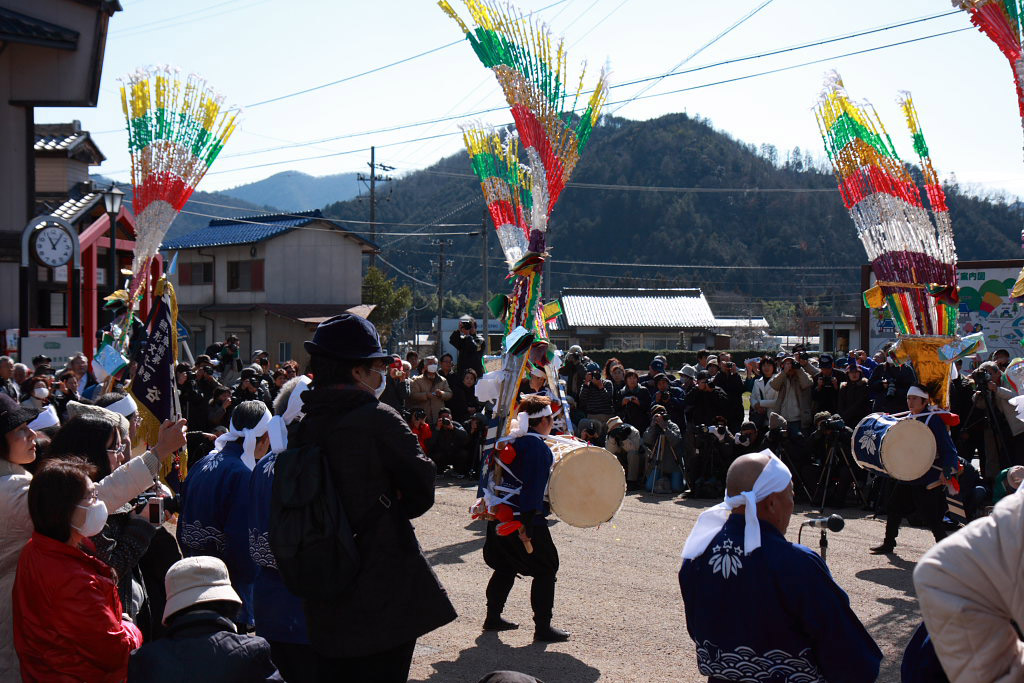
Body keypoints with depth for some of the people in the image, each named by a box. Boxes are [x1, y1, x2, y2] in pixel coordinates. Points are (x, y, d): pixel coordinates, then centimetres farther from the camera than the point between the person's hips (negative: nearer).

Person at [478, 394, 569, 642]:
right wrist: (526, 526, -24)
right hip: (528, 520, -8)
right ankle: (543, 626, 3)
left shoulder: (509, 440, 9)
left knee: (505, 567, 21)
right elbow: (533, 488, -22)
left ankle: (493, 617, 28)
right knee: (546, 568, 2)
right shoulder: (538, 447, -16)